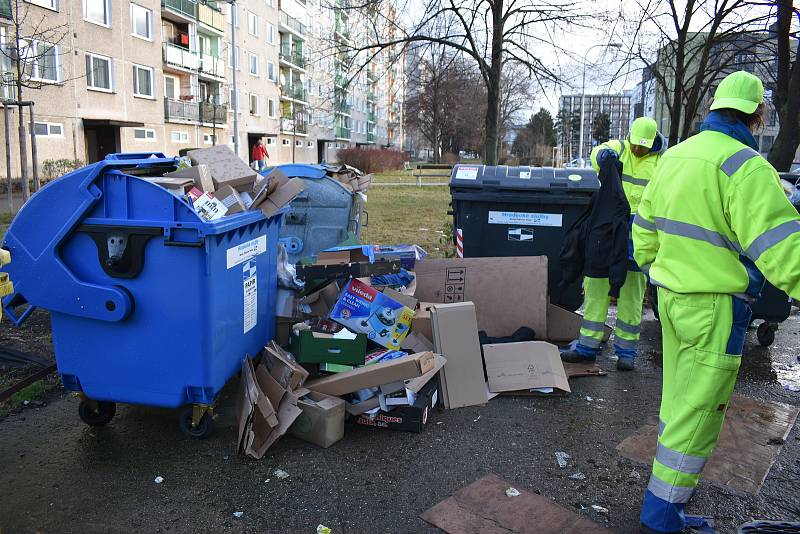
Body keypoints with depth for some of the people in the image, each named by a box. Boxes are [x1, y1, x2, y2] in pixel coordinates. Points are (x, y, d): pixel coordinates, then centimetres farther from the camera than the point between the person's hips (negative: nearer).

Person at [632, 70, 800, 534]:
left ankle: (675, 480, 40)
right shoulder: (745, 167, -18)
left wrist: (651, 262, 33)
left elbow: (645, 227, 17)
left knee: (679, 396, 22)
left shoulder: (676, 156, 8)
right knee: (698, 410, 3)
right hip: (715, 307, -8)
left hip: (671, 295, 8)